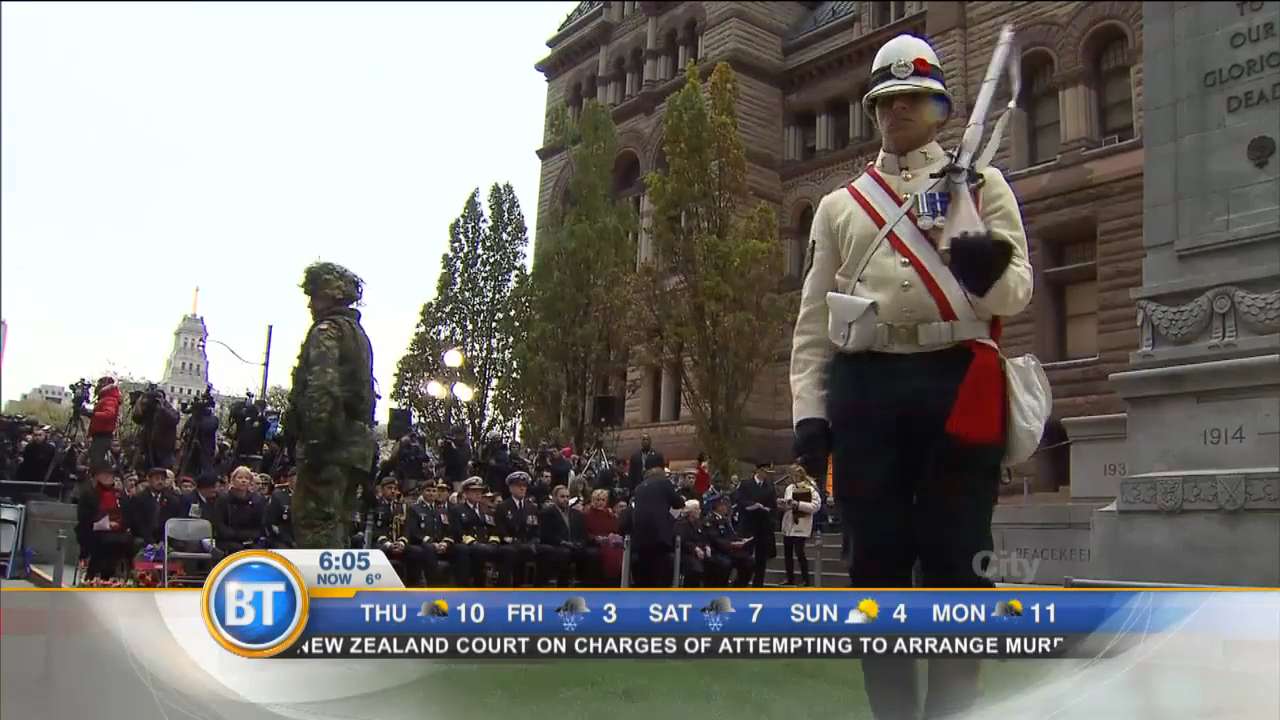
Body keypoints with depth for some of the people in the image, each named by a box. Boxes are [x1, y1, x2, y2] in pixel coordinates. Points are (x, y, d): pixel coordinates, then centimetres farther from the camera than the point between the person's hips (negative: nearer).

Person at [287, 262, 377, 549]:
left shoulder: (327, 331, -4)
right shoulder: (359, 334, 25)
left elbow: (323, 388, -19)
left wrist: (315, 439, -22)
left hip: (333, 442, -9)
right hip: (358, 442, 10)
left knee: (315, 525, -11)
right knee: (338, 529, 14)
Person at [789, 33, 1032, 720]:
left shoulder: (982, 183, 13)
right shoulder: (839, 205, 17)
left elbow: (1016, 291, 2)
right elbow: (813, 317, 12)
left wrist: (991, 270, -23)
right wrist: (809, 410, 1)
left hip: (957, 383, -1)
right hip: (865, 388, 2)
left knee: (954, 557, -2)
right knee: (877, 559, 2)